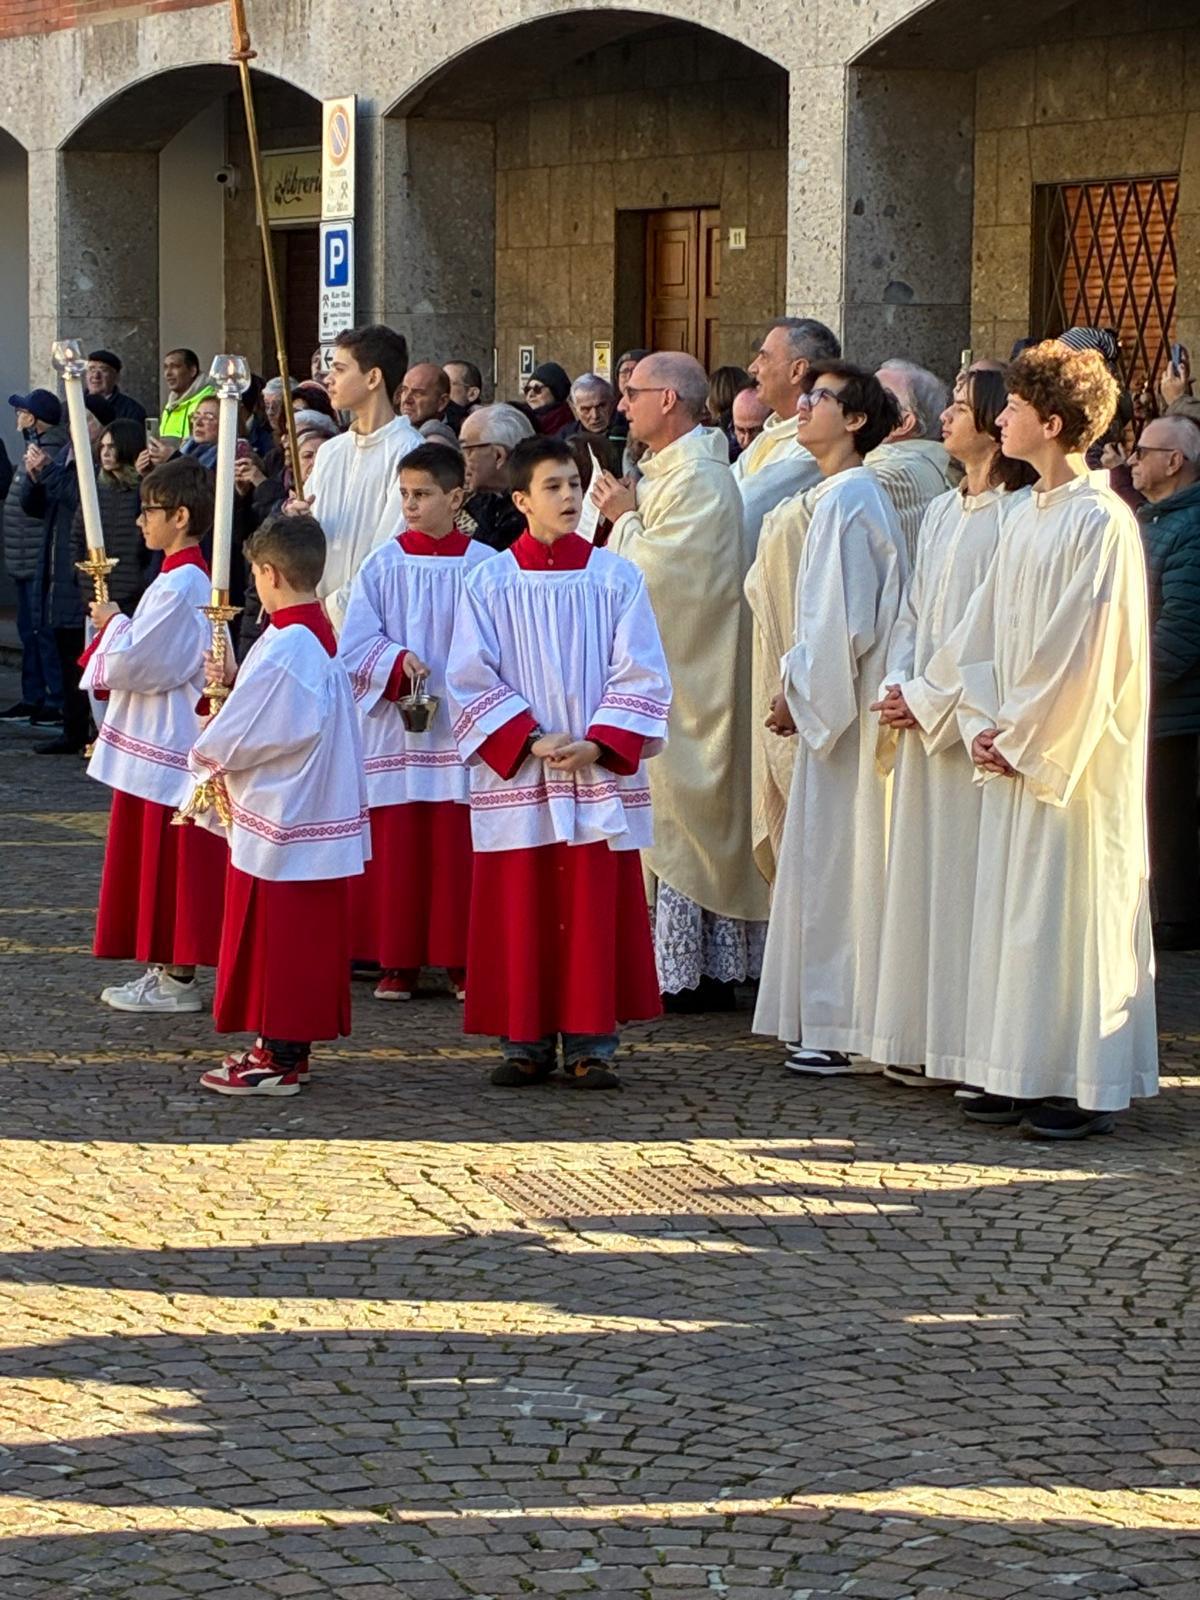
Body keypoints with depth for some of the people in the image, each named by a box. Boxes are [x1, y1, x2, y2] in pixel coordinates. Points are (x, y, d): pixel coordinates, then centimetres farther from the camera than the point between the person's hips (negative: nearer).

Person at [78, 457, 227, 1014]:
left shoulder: (177, 586, -20)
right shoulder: (190, 579, 12)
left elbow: (137, 662, -22)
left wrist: (113, 623, -6)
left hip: (167, 745, -10)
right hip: (160, 738, 10)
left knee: (170, 860, -4)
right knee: (154, 861, 14)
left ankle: (176, 981, 1)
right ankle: (167, 971, 20)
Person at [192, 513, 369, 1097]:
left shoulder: (282, 648, -22)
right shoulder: (321, 637, 7)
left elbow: (238, 736, -20)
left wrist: (206, 756, -1)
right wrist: (238, 677, 7)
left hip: (277, 823, -9)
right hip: (320, 810, 9)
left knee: (270, 936, -1)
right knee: (307, 937, 15)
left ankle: (277, 1059, 5)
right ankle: (288, 1045, 24)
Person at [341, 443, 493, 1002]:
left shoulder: (483, 565, -1)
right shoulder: (383, 564, 3)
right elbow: (354, 645, 1)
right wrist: (397, 661, -15)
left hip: (461, 728, -1)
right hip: (395, 725, 1)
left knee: (458, 844, 1)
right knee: (395, 843, 2)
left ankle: (461, 960, 10)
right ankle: (398, 962, 10)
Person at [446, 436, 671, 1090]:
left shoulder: (616, 578, 3)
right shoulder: (489, 582, 3)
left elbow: (641, 675, 1)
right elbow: (471, 679, -1)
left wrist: (598, 745, -12)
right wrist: (528, 740, -12)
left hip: (599, 776, 0)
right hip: (515, 778, 0)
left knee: (595, 909, 0)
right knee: (520, 911, 2)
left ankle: (591, 1042, 6)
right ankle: (525, 1042, 10)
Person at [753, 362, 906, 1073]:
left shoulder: (849, 500, -15)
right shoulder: (843, 494, 14)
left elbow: (846, 620, -19)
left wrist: (800, 691, -11)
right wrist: (802, 686, 14)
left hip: (845, 701, -10)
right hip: (832, 702, 10)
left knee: (839, 857, -5)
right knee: (830, 858, 12)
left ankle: (844, 1029, -1)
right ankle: (831, 1022, 16)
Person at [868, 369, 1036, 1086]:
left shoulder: (1017, 515, -11)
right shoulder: (942, 512, 15)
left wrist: (929, 699, -14)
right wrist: (898, 687, 0)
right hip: (922, 720, 8)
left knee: (970, 873, -5)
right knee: (922, 874, 9)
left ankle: (973, 1045, 0)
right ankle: (928, 1038, 15)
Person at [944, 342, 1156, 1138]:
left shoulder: (1100, 522, -14)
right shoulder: (1026, 517, 11)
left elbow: (1085, 652, -18)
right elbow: (985, 631, 14)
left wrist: (1023, 739, -14)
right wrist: (984, 725, 2)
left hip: (1073, 754, -8)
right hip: (1015, 751, 8)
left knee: (1072, 911, -3)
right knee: (1009, 909, 10)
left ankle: (1084, 1086, 5)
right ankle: (1022, 1075, 17)